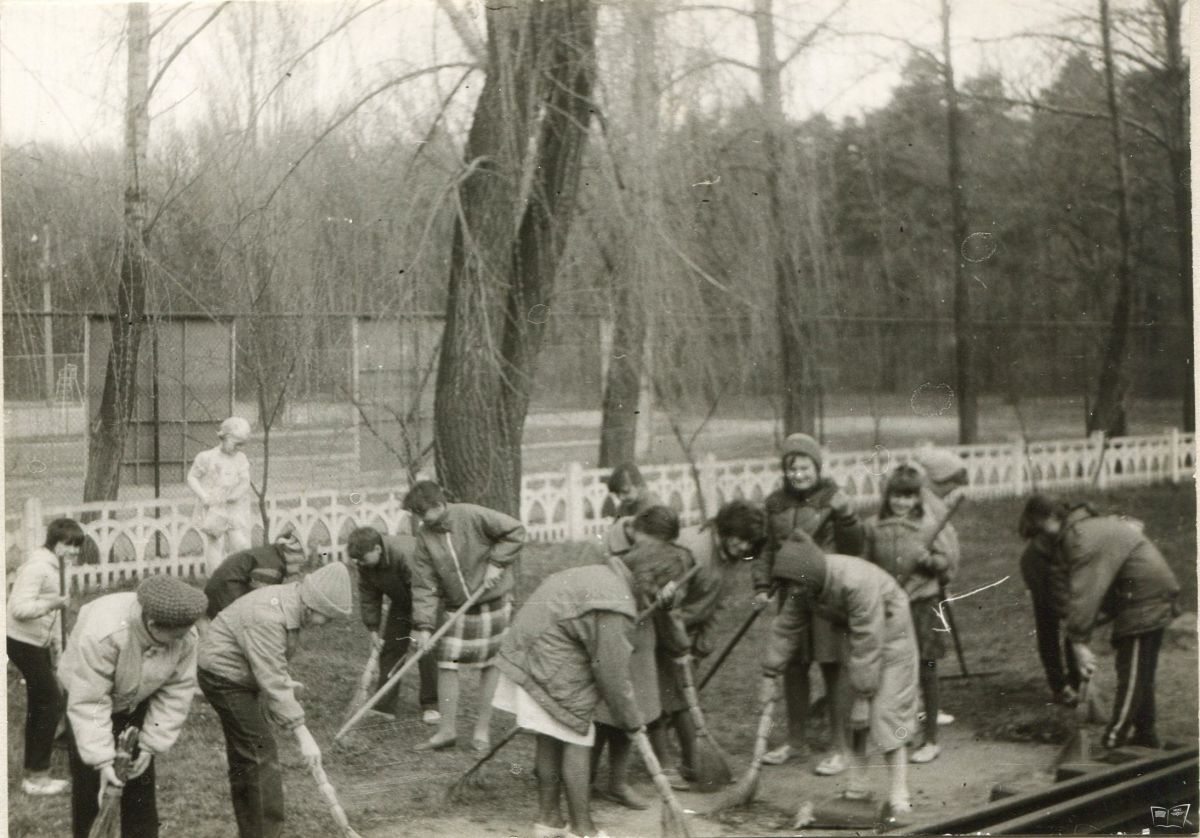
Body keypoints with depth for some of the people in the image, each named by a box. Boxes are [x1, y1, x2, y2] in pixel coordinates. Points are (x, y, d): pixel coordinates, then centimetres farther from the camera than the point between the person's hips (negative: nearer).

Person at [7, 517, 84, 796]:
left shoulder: (54, 565, 10)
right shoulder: (38, 567, -20)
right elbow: (20, 608, -28)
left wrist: (57, 642, 18)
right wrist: (53, 603, -37)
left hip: (37, 643, 10)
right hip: (24, 643, -10)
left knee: (40, 705, 13)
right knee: (51, 703, -9)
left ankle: (34, 774, 20)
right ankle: (36, 776, -3)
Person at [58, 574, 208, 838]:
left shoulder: (185, 635, -27)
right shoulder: (103, 633, -41)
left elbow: (177, 691, -16)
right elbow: (89, 703, -35)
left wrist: (151, 744, -18)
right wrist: (102, 759, -36)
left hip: (136, 707, 4)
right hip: (87, 699, -4)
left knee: (140, 782, 3)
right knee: (90, 784, -4)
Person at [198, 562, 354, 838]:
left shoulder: (290, 603, -1)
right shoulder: (267, 618, -32)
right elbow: (273, 682, -33)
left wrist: (286, 683, -1)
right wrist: (302, 734, -33)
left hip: (240, 676, 10)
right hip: (224, 677, -10)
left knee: (245, 758, 16)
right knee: (262, 755, -11)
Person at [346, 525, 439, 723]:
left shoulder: (406, 554, -38)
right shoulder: (366, 564, -14)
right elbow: (368, 595, -3)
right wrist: (373, 628, -8)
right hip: (401, 602, 7)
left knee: (427, 651, -11)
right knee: (390, 648, 1)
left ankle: (430, 706, 0)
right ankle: (384, 707, 4)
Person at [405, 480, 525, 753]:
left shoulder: (473, 516, -18)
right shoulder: (424, 536, -6)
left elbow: (515, 531, -11)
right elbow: (424, 585, -9)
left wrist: (497, 563, -18)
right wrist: (423, 625, -16)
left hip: (494, 603, -3)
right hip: (456, 608, 3)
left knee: (491, 665, 5)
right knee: (447, 664, -2)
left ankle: (482, 730, 14)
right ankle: (447, 730, 7)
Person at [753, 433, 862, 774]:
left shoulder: (831, 499, -4)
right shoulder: (776, 503, 8)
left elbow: (854, 548, -7)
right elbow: (768, 549, 17)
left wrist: (845, 515, -22)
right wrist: (763, 586, 7)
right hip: (791, 595, 5)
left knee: (833, 669, -1)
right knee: (792, 668, 11)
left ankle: (838, 748, 8)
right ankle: (796, 741, 27)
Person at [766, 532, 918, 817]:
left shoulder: (857, 582, -38)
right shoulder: (807, 581, -15)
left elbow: (868, 640, -32)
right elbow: (786, 625, -1)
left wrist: (863, 689, -25)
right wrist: (772, 665, 1)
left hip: (889, 633, -7)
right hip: (852, 636, 7)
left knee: (887, 713, -10)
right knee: (853, 717, 5)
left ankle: (899, 793, -5)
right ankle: (857, 785, 15)